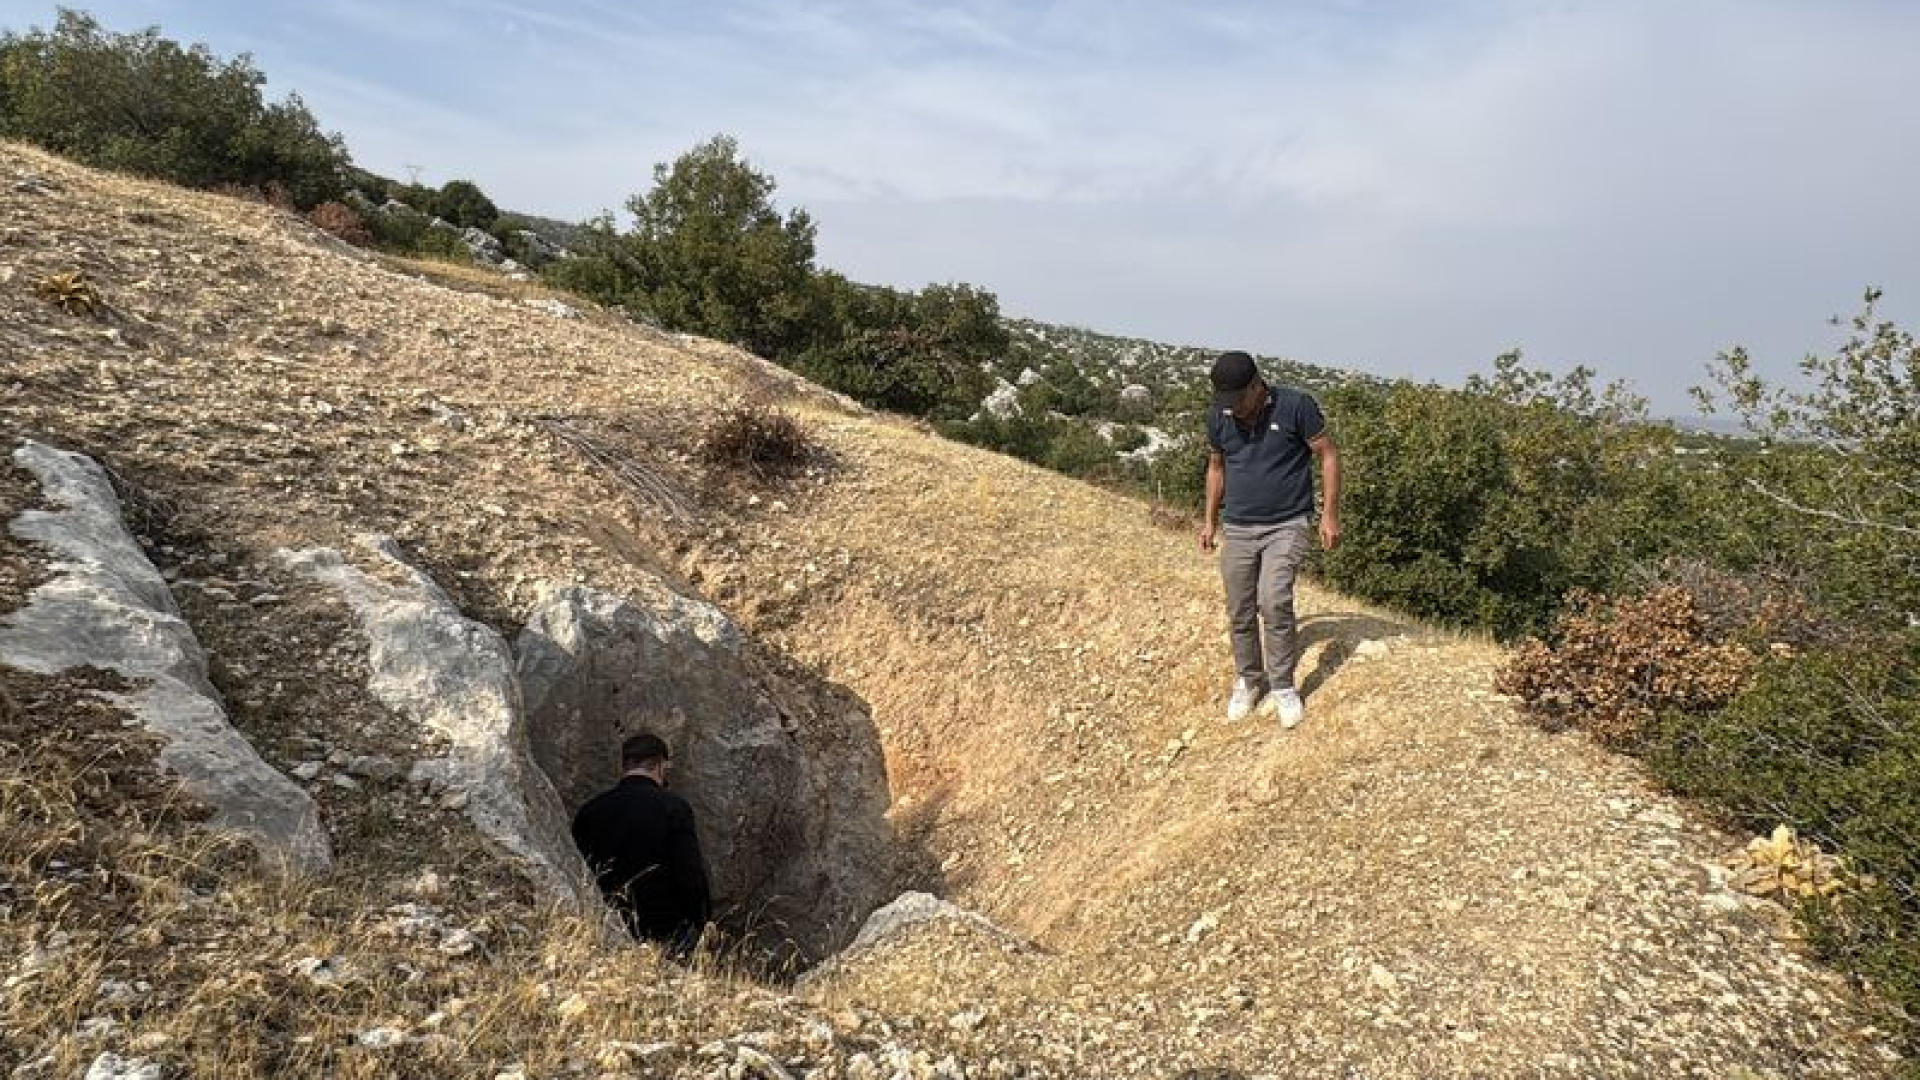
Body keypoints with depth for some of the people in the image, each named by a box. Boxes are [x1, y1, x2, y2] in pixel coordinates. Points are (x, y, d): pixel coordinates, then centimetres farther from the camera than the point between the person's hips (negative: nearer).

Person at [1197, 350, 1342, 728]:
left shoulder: (1296, 406, -12)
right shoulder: (1219, 417, 0)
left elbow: (1328, 456, -5)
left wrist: (1330, 515, -9)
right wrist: (1210, 519, 13)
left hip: (1287, 526, -4)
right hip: (1237, 529, 4)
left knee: (1275, 603, -16)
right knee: (1239, 613, 6)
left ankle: (1282, 686, 2)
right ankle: (1248, 680, 27)